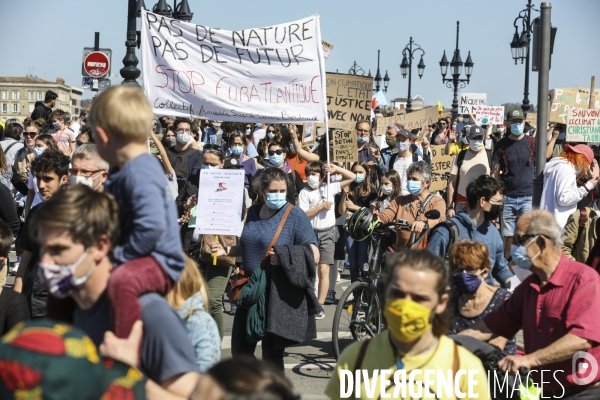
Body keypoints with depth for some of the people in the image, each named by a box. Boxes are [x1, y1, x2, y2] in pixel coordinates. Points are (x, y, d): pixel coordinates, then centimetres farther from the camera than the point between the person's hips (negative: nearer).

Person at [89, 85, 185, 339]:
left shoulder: (140, 174, -24)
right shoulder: (123, 170, 10)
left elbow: (152, 227, -36)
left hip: (159, 262, -12)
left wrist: (119, 257, -25)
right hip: (134, 257, 12)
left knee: (121, 279, -43)